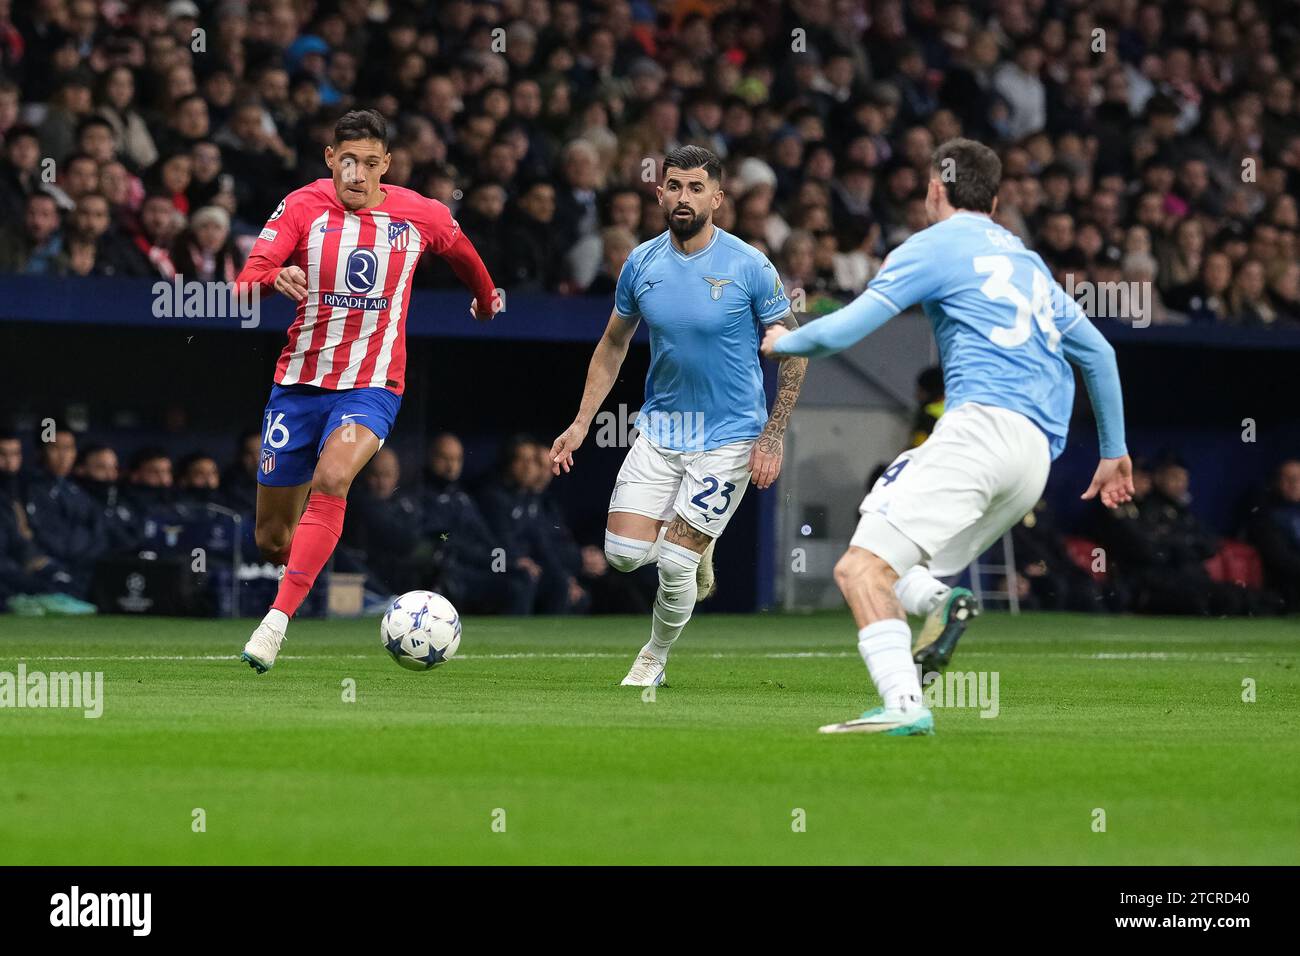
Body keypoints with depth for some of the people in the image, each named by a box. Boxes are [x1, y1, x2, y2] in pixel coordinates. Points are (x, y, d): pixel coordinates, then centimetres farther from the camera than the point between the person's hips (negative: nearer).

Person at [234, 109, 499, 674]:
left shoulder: (420, 216, 0)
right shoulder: (304, 207, -5)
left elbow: (461, 251, 23)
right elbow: (247, 277, -16)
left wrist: (486, 299, 39)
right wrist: (276, 278, -39)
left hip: (371, 384, -1)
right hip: (299, 382, 1)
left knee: (331, 480, -31)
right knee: (270, 537, 5)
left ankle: (276, 621, -34)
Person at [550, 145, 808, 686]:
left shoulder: (749, 266, -12)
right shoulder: (641, 263, -1)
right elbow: (613, 345, 13)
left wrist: (772, 438, -11)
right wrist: (581, 423, 7)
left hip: (728, 435, -4)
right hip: (659, 428, 4)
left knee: (674, 563, -7)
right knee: (623, 552, -7)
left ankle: (655, 657, 21)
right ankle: (695, 547, 26)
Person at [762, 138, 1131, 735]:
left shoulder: (936, 246, 6)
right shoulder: (1026, 260, 28)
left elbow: (840, 332, 1)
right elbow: (1097, 352, 31)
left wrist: (782, 343, 22)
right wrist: (1114, 452, 39)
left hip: (983, 424, -8)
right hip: (1038, 455, 8)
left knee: (861, 568, -16)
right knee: (892, 565, 14)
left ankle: (904, 703, -34)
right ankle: (933, 600, -20)